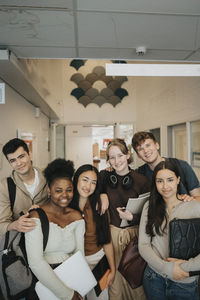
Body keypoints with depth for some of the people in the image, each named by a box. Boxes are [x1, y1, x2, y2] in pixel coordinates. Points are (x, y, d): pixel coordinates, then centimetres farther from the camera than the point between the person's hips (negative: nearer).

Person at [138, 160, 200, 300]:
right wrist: (167, 267, -15)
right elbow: (143, 245, -5)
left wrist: (185, 266, -19)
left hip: (185, 283, -2)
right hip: (154, 278, 2)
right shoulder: (149, 206, -3)